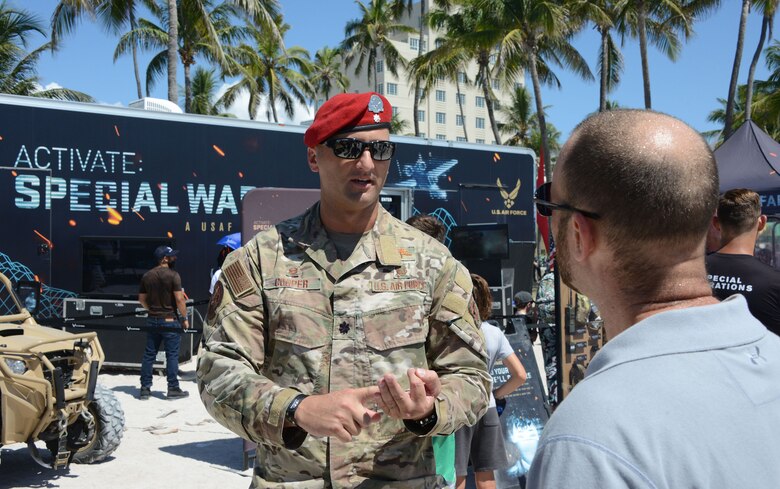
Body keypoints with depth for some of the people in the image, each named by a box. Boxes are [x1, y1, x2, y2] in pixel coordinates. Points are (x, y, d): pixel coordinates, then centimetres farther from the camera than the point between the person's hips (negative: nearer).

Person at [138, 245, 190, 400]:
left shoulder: (147, 276, 7)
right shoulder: (173, 275, -12)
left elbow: (141, 298, 13)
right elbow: (179, 299, -15)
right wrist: (185, 318, -6)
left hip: (152, 320, 6)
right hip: (170, 320, -6)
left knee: (149, 354, 10)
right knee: (172, 355, 1)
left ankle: (145, 389, 13)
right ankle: (173, 389, 4)